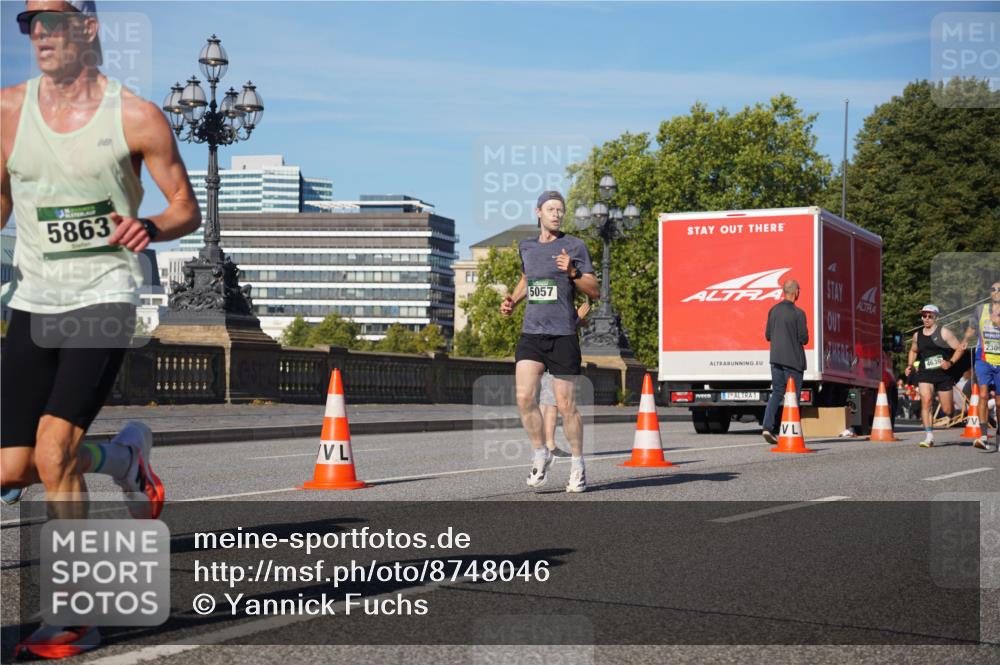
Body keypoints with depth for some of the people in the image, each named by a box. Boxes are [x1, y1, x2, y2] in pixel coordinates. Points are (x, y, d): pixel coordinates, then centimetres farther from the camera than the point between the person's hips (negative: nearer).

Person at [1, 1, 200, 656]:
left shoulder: (136, 117, -5)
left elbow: (187, 209, 2)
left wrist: (149, 228, -19)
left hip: (104, 297, -4)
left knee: (53, 452, -18)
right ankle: (124, 456, 33)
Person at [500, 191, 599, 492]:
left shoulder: (574, 246, 0)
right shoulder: (526, 247, 13)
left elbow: (594, 291, -2)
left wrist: (572, 272, -18)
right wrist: (512, 300, 16)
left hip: (563, 335, -3)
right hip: (531, 333, 3)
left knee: (566, 405, 0)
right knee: (524, 397, -12)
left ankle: (577, 464, 17)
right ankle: (541, 453, 8)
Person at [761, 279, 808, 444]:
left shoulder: (773, 310, 4)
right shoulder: (798, 313, -13)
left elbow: (768, 335, 9)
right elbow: (804, 339, -11)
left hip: (776, 358, 5)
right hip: (793, 360, -5)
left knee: (777, 393, 11)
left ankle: (768, 427, -4)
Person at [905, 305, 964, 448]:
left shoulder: (943, 332, -2)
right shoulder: (917, 335, 11)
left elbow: (959, 348, -3)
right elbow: (913, 351, 29)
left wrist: (950, 362, -17)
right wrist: (909, 365, 14)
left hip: (943, 374, -2)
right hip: (925, 374, 2)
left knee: (947, 410, 3)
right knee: (926, 401, -21)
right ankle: (929, 437, -23)